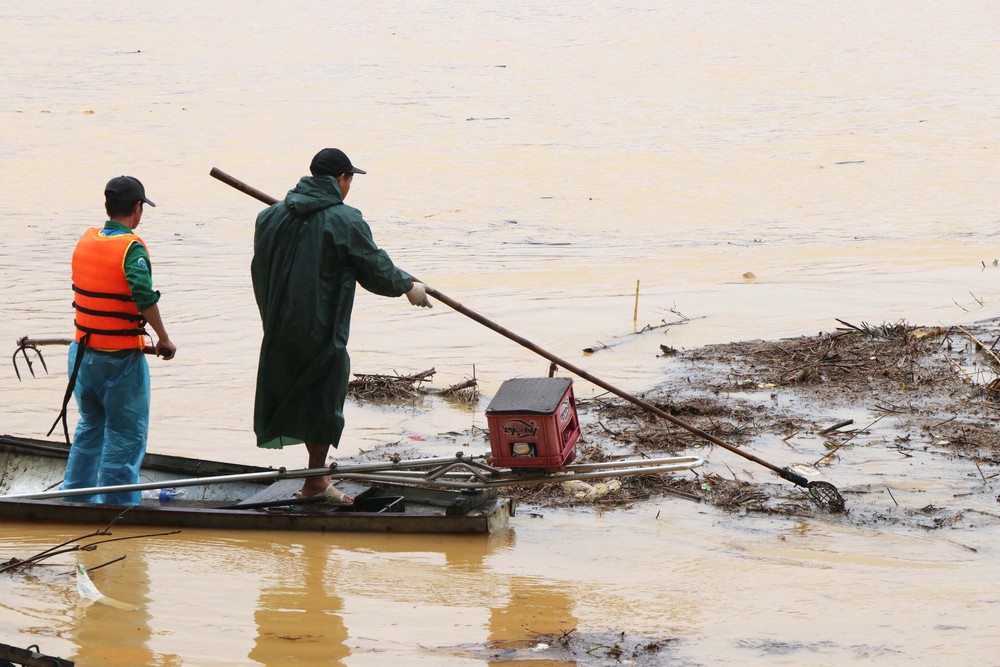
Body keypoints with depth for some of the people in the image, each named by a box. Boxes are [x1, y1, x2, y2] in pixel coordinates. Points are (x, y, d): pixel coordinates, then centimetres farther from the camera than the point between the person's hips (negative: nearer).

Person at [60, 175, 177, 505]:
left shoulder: (85, 241, 5)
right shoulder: (130, 247, -16)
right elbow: (144, 294, -30)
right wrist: (164, 339, -19)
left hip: (83, 351, 7)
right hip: (121, 358, -7)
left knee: (90, 426, 23)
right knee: (126, 436, 4)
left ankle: (75, 498, 28)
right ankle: (115, 505, 4)